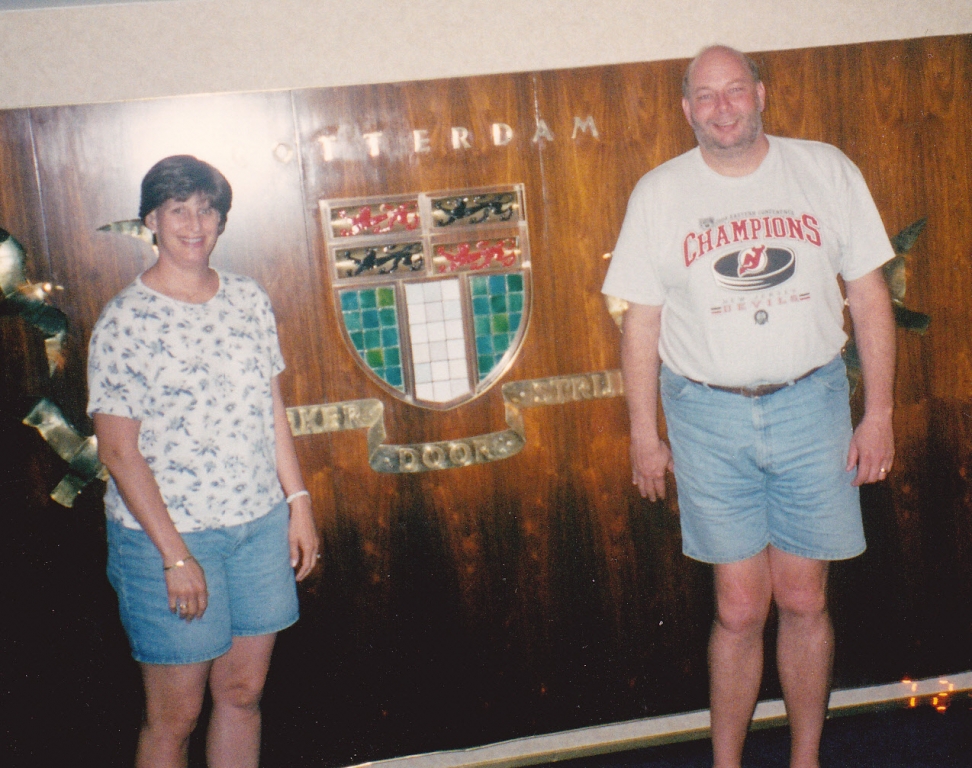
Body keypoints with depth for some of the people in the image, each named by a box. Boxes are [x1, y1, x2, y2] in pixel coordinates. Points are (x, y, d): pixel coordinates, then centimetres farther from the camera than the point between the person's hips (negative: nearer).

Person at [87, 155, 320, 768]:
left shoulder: (250, 300, 5)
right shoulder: (124, 321, -12)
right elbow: (119, 452, -13)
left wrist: (298, 499, 7)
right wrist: (174, 554, -16)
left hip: (261, 522, 5)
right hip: (169, 534, -5)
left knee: (243, 692, 15)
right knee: (176, 715, 5)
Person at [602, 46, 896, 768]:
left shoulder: (826, 171, 3)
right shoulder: (658, 193, 2)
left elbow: (869, 296, 5)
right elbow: (642, 322, 5)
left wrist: (880, 413, 1)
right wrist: (644, 436, 4)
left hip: (810, 405, 1)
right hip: (708, 416, 0)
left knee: (805, 600, 7)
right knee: (740, 609, 2)